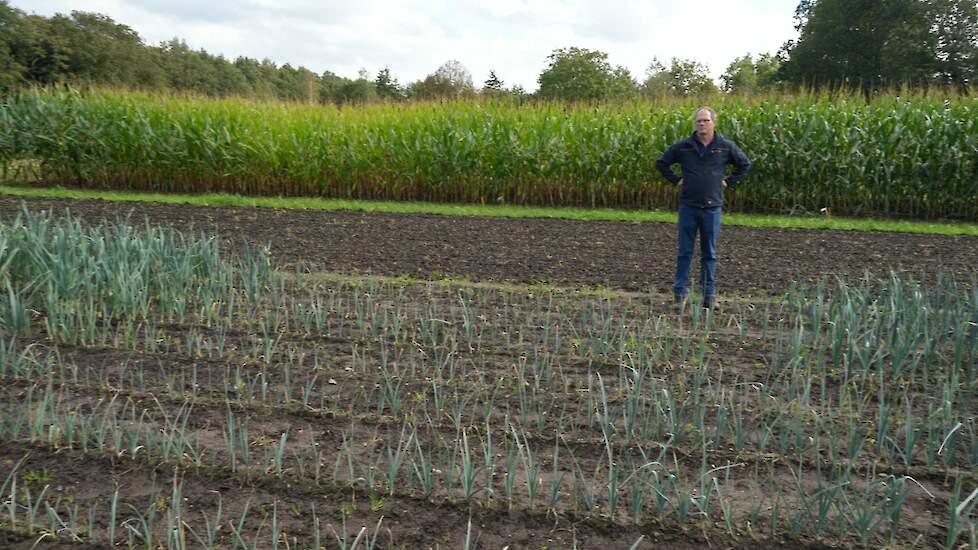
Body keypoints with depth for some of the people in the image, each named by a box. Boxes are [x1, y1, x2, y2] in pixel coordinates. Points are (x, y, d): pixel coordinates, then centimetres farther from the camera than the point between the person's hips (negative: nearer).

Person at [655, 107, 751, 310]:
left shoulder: (726, 147, 2)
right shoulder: (683, 146, 0)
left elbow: (745, 164, 16)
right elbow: (661, 163, 12)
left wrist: (729, 182, 7)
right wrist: (676, 180, 5)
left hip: (712, 208, 0)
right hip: (688, 207, 0)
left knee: (709, 253, 8)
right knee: (685, 252, 2)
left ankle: (709, 294, 16)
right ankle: (680, 293, 8)